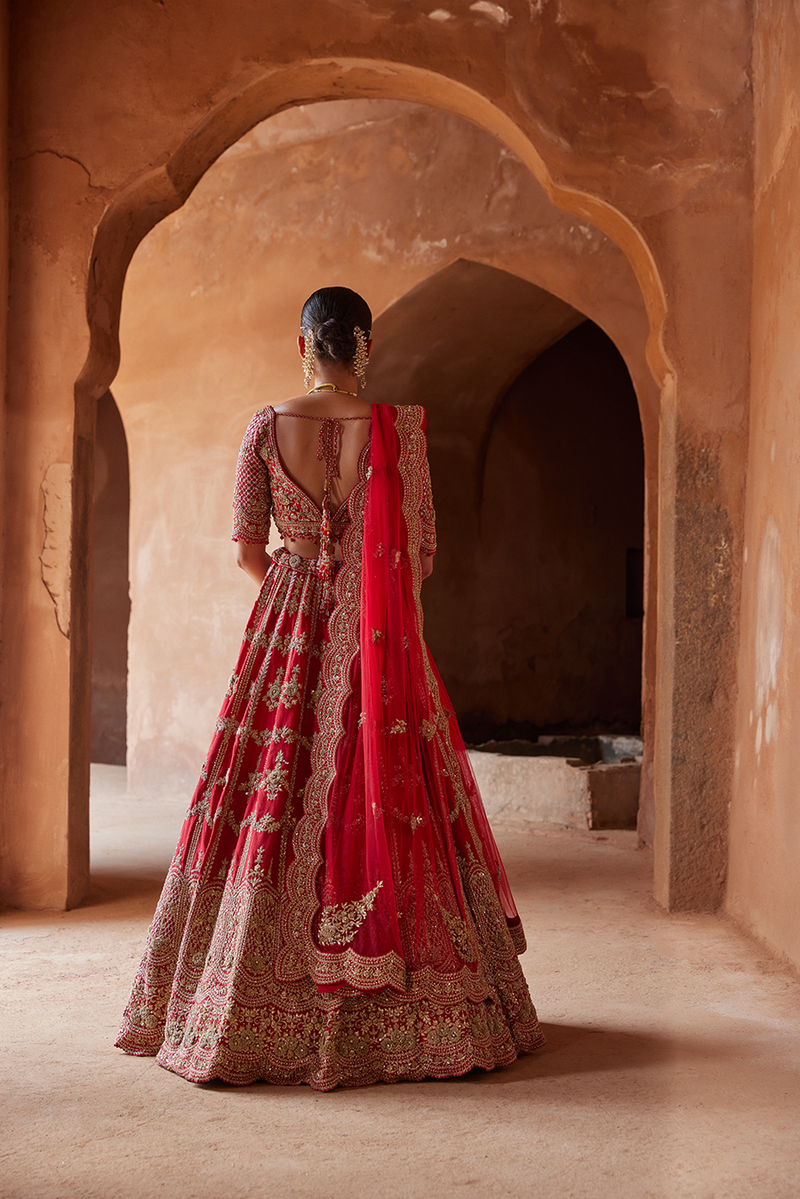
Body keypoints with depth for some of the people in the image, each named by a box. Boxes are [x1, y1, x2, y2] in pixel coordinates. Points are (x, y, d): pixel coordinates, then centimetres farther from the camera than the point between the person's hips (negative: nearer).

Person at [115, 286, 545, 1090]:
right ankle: (400, 1017, 13)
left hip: (288, 632, 1)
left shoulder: (266, 427, -2)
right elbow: (421, 548, -2)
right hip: (378, 640, -1)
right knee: (387, 806, 6)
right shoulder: (398, 425, -5)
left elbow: (248, 550, 2)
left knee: (271, 809, 8)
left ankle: (258, 1014, 16)